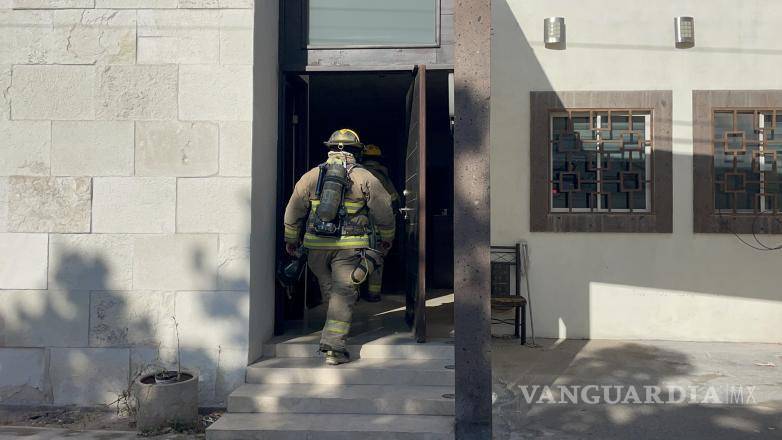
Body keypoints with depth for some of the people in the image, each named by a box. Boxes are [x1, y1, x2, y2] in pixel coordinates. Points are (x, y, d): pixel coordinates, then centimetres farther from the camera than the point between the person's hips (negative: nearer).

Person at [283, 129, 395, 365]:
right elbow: (384, 212, 3)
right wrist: (387, 238, 19)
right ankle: (334, 347, -5)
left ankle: (332, 335, 31)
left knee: (329, 290, 19)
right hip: (350, 246, -3)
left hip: (316, 245, 3)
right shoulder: (365, 178, 2)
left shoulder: (311, 175, 8)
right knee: (343, 293, 0)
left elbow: (293, 211, 9)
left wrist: (291, 240, 22)